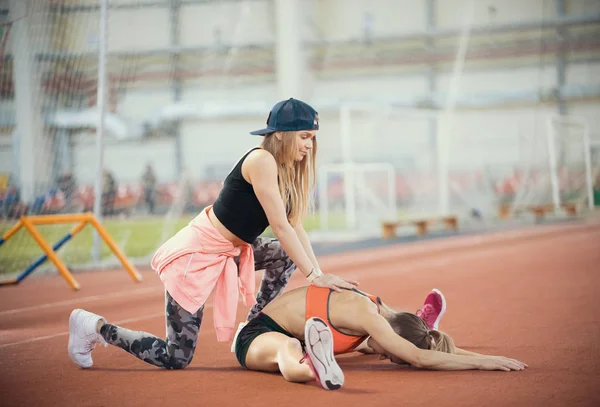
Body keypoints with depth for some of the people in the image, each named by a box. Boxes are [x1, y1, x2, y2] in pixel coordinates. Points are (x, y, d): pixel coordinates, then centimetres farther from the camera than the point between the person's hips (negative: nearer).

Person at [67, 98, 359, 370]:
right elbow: (280, 226, -23)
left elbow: (295, 226, 6)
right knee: (177, 359, -5)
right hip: (198, 252, -9)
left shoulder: (288, 169, 6)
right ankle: (96, 327, 10)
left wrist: (319, 271, -3)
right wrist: (314, 276, -22)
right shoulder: (261, 161, -21)